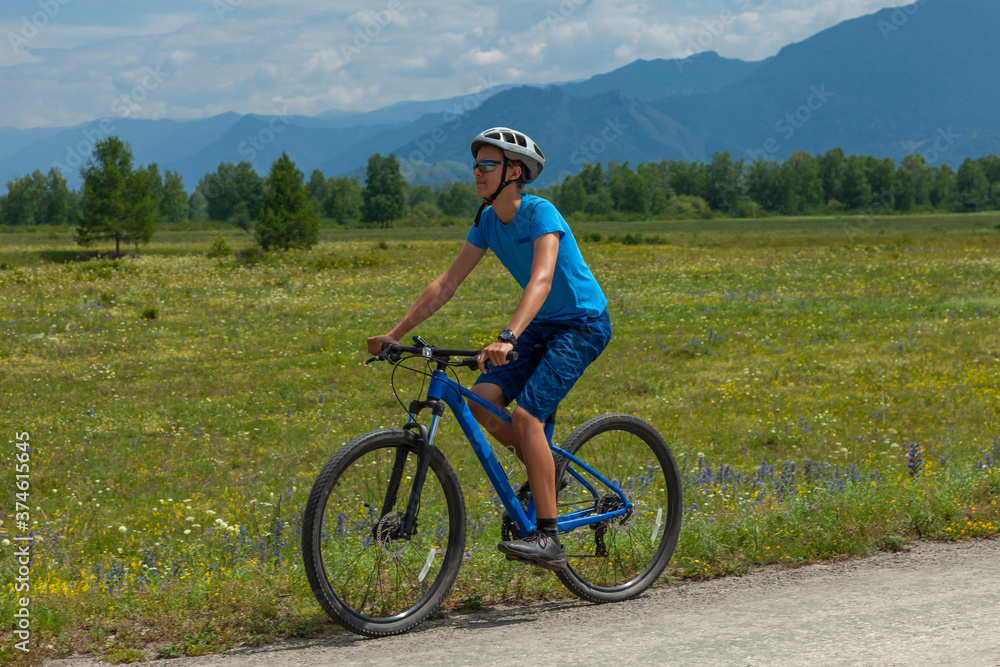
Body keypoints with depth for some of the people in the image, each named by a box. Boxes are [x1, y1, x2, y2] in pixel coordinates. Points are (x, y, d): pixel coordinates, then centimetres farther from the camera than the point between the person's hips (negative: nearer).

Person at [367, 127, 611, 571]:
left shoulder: (541, 214, -22)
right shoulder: (488, 220, 1)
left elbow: (542, 279, -37)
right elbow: (448, 282, 3)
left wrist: (507, 338, -51)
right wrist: (395, 333, -3)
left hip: (582, 324, -7)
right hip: (541, 325, 8)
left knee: (525, 414, -22)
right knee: (482, 399, -11)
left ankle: (548, 540, -18)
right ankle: (545, 471, 13)